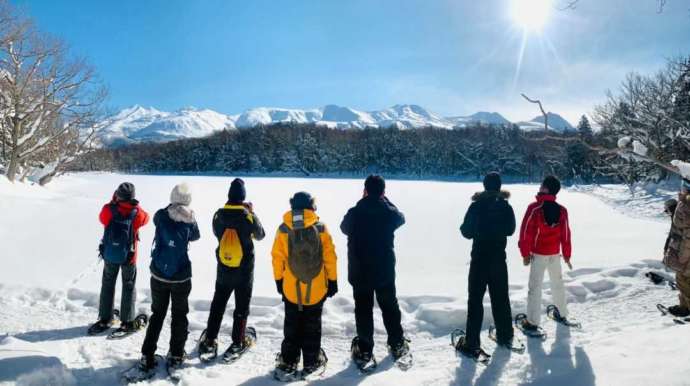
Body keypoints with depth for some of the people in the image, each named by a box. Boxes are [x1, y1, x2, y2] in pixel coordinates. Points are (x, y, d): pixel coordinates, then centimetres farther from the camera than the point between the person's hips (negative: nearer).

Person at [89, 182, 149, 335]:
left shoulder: (108, 210, -13)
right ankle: (127, 322, 13)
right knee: (129, 287, 11)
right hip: (128, 256, -2)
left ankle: (104, 319, 26)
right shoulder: (137, 213, -15)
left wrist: (114, 201, 10)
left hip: (109, 254, 2)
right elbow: (146, 218, 6)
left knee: (107, 285, 18)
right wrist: (135, 205, 7)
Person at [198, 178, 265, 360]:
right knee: (242, 306, 12)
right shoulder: (247, 216, -18)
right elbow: (260, 235, -3)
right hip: (244, 270, -3)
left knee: (218, 304, 17)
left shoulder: (219, 215, -9)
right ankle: (238, 342, 19)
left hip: (223, 269, 3)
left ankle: (209, 341, 21)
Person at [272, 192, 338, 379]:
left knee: (291, 326, 16)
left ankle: (288, 361, 21)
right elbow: (330, 257, -6)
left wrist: (278, 280, 9)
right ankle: (312, 361, 22)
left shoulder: (283, 229, -10)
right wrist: (333, 280, 4)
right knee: (312, 325, 15)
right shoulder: (321, 228, -11)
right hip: (316, 288, 0)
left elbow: (277, 258, -4)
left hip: (290, 288, 1)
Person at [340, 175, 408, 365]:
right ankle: (397, 344, 28)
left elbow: (344, 227, 7)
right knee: (390, 307, 18)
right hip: (385, 271, 1)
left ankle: (365, 349, 17)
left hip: (359, 272, -1)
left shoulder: (354, 213, -14)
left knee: (363, 310, 10)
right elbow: (401, 218, 12)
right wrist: (384, 200, 9)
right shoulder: (389, 213, -12)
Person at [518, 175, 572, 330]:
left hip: (538, 254, -5)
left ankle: (532, 321, 3)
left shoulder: (534, 208, -17)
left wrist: (525, 253, -6)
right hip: (555, 253, 5)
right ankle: (562, 313, 38)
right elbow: (566, 234, 3)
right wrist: (567, 254, 13)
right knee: (557, 283, 22)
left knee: (535, 286, 1)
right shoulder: (562, 210, -2)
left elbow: (526, 232, -15)